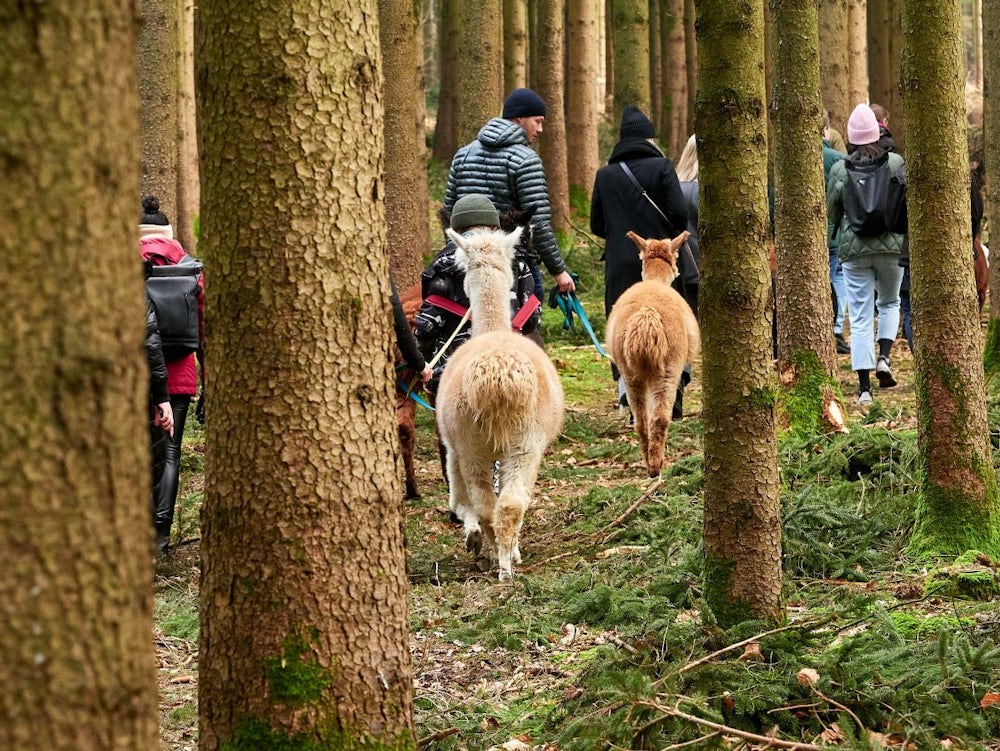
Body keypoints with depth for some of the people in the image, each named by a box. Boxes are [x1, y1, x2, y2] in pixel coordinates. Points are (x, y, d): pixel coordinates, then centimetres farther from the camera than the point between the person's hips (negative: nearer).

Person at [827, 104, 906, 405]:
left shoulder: (839, 169, -2)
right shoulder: (895, 163, -3)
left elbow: (831, 212, 5)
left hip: (853, 248, 0)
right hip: (891, 245, 0)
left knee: (860, 318, 2)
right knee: (889, 303, 23)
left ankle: (864, 387, -2)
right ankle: (884, 358, 1)